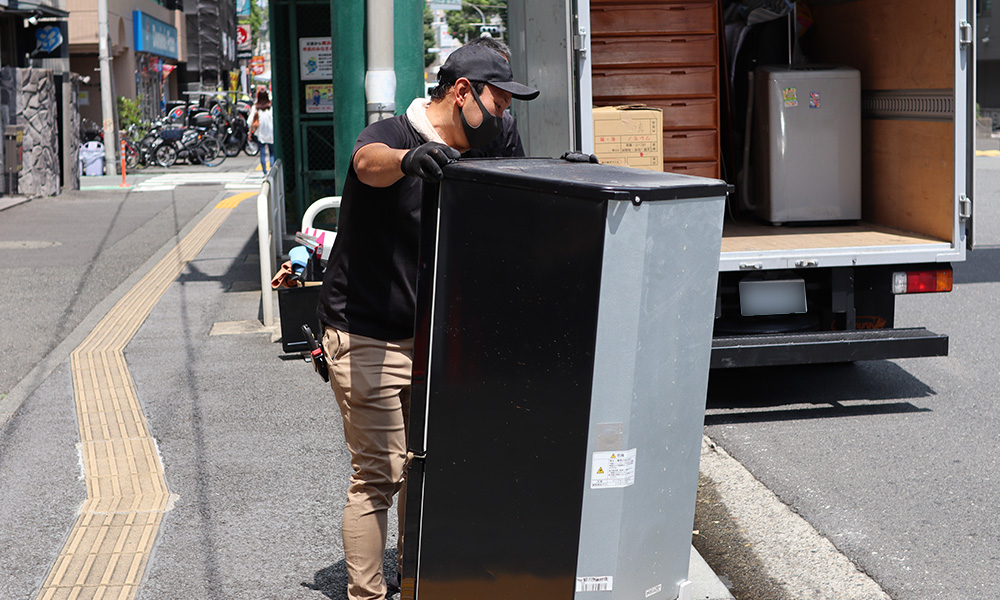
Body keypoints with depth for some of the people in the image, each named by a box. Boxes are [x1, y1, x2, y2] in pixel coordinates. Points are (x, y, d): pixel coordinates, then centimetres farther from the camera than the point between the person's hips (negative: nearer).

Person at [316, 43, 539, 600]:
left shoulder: (455, 160, 11)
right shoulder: (392, 134, -15)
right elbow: (369, 161, -39)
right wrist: (408, 159, -62)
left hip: (422, 334, 8)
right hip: (366, 338, -8)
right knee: (379, 475, -5)